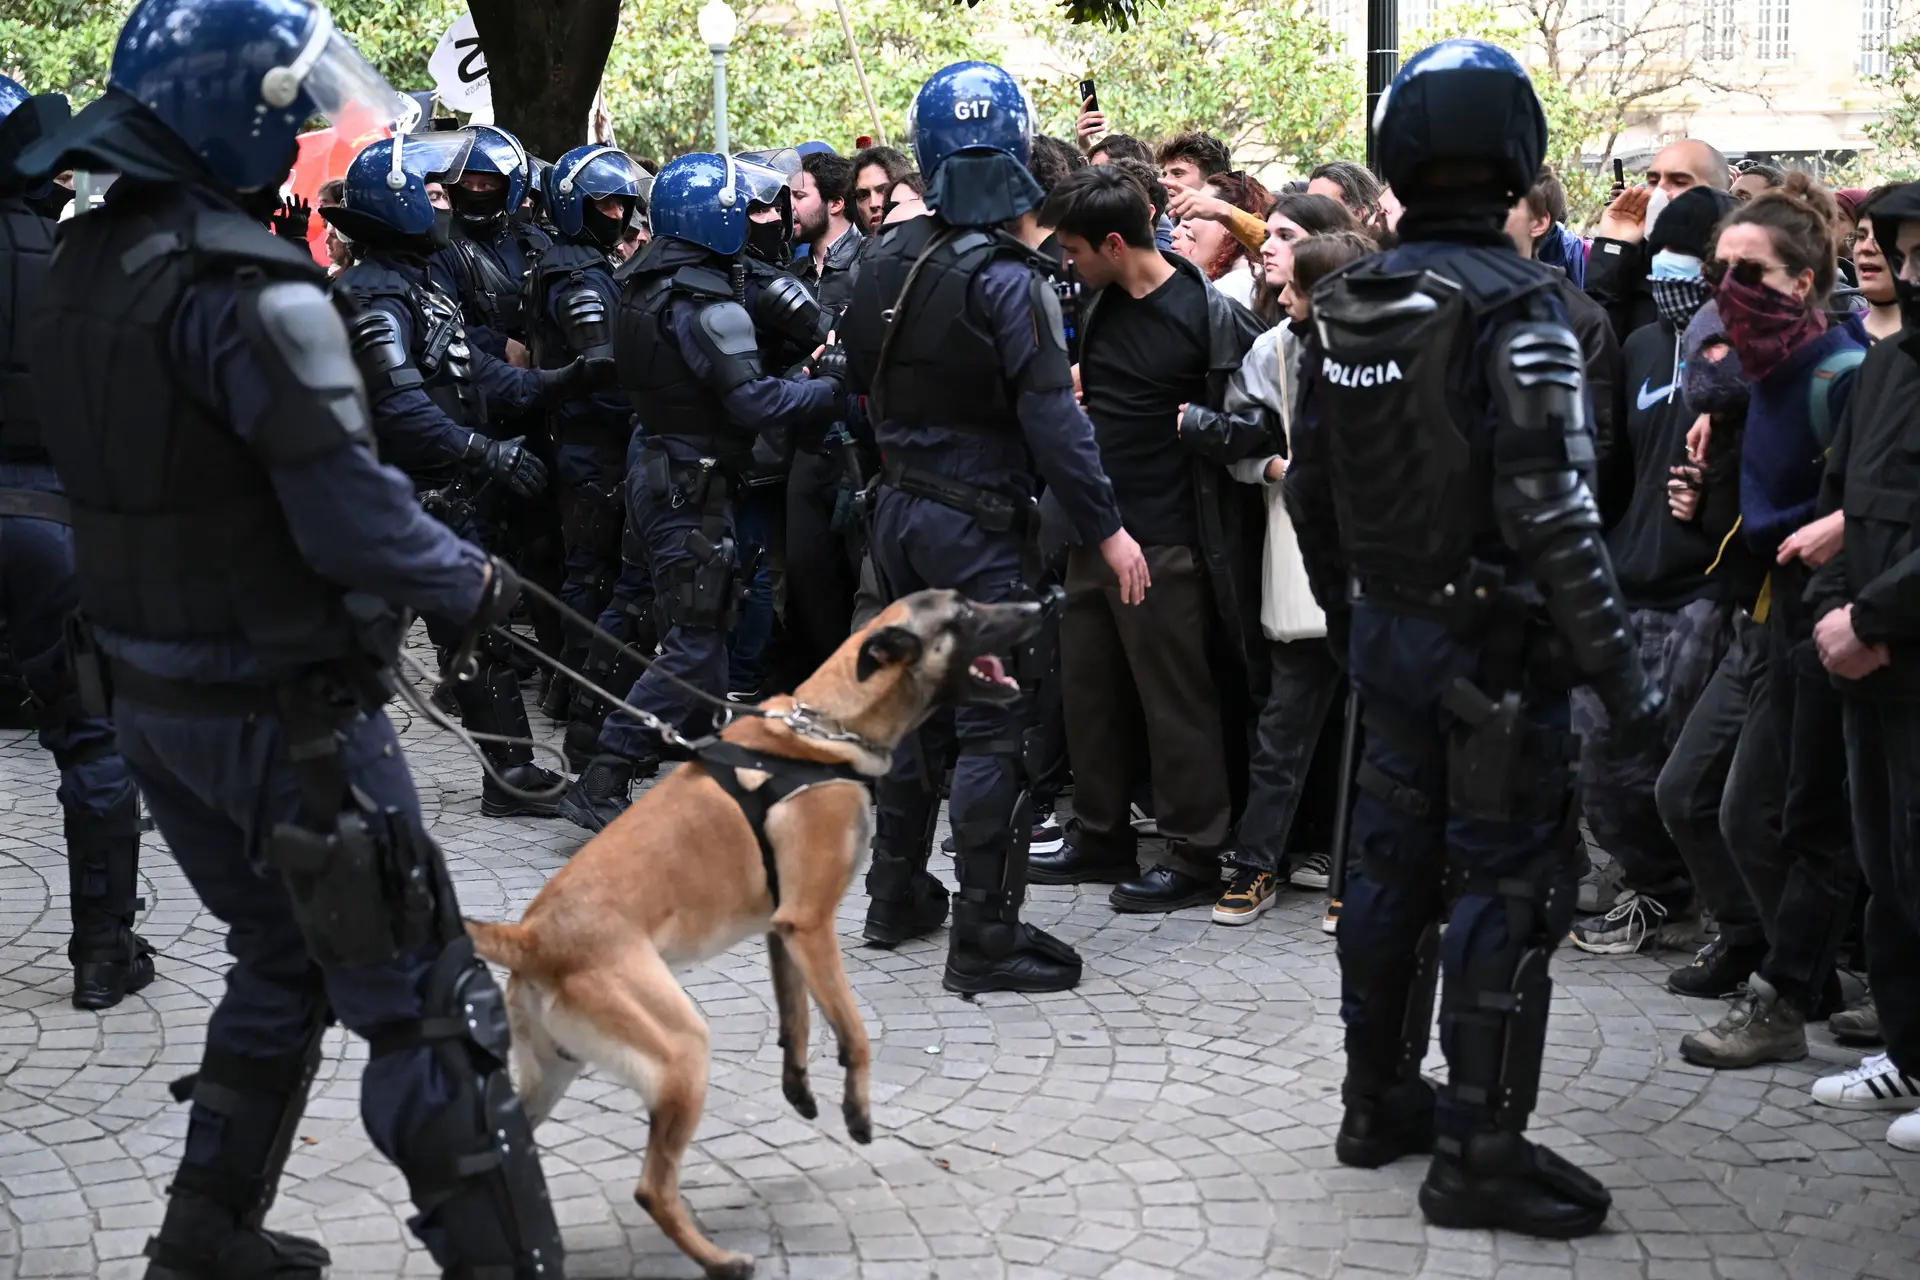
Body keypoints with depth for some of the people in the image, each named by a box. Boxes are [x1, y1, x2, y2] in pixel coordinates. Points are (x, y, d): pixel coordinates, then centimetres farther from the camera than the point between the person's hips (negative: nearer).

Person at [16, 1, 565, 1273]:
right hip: (283, 706, -9)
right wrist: (472, 582, -7)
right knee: (426, 1005, -1)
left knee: (282, 965, 25)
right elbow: (355, 521, -25)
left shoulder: (84, 264, 5)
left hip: (152, 691, 9)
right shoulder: (249, 291, -23)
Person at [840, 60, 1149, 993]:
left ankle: (896, 896, 29)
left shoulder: (886, 261, 5)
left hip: (901, 511, 8)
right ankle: (983, 940, 0)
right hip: (977, 523, -8)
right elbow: (1052, 419, -20)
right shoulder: (1005, 276, -17)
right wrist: (1106, 530, -15)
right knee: (992, 729, -3)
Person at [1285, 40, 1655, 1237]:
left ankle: (1382, 1099, 29)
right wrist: (1615, 663, -18)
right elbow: (1550, 509, -22)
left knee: (1393, 860, 17)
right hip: (1493, 640, -7)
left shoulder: (1347, 306, 5)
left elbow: (1312, 485, 12)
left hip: (1387, 630, 7)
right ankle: (1478, 1151, 4)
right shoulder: (1513, 307, -17)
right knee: (1505, 883, 0)